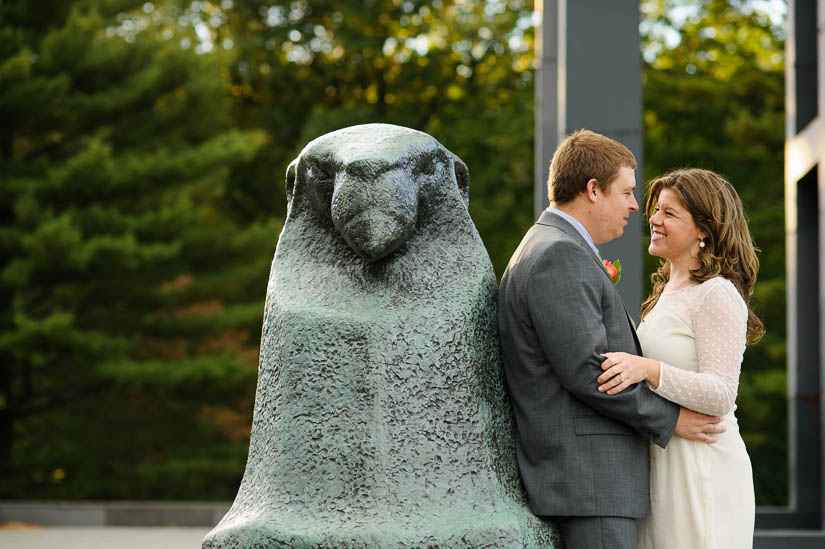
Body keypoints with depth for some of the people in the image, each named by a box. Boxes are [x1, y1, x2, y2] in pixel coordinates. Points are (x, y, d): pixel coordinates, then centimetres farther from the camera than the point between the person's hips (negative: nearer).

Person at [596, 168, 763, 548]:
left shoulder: (717, 296, -12)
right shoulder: (665, 293, 16)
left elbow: (721, 395, -20)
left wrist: (647, 369, -31)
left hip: (703, 470, -9)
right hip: (660, 466, 9)